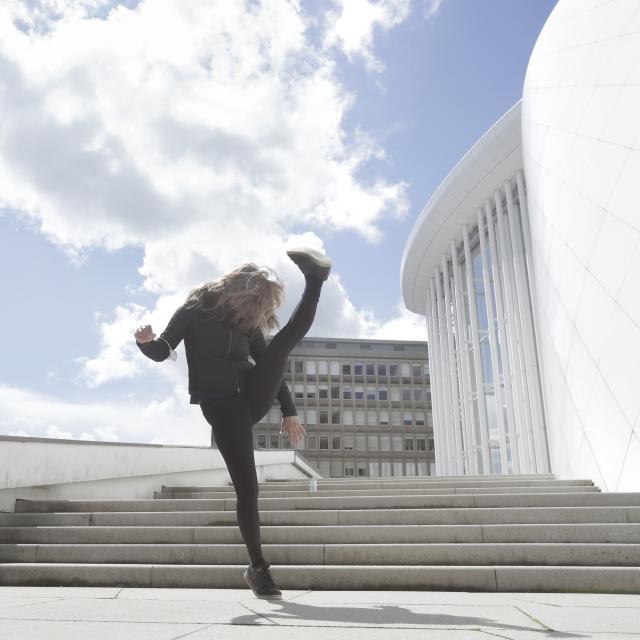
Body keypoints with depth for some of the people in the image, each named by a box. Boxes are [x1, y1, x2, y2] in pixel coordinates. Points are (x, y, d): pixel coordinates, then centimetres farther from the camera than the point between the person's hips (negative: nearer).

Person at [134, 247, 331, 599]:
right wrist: (147, 341, -29)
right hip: (221, 406, -5)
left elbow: (271, 365, 15)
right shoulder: (196, 310, -2)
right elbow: (162, 351, -5)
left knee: (286, 337, -11)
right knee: (246, 487, -7)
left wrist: (288, 411, 12)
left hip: (253, 397, 5)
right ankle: (258, 567, 3)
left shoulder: (249, 322, 9)